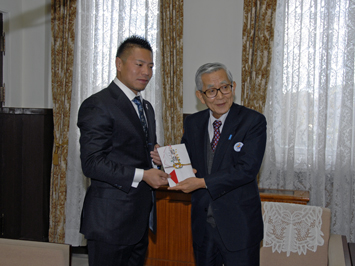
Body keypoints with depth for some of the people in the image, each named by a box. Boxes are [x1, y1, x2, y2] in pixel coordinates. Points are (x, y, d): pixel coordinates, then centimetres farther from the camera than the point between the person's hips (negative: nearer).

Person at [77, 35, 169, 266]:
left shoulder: (146, 107, 17)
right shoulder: (97, 106, -12)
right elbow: (92, 163, -19)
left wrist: (156, 157, 2)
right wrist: (141, 175, -24)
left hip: (140, 220, 8)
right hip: (110, 222, -8)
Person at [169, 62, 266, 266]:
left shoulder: (253, 121, -11)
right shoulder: (192, 123, 5)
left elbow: (247, 169, -19)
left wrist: (203, 182, -22)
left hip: (239, 226, -4)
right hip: (202, 224, 5)